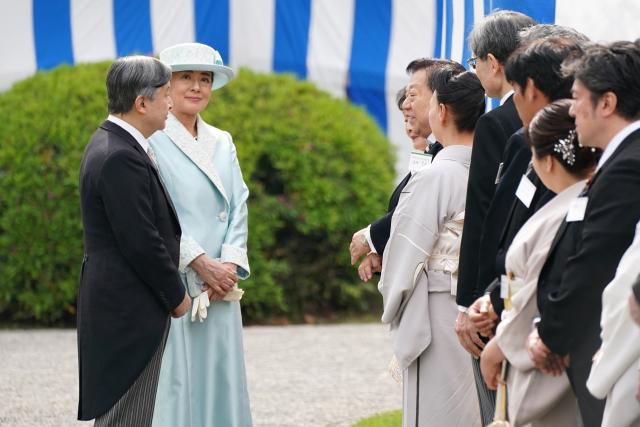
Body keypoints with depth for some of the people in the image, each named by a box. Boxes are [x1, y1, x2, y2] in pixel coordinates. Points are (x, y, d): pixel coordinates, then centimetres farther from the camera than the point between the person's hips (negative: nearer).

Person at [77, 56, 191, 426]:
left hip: (119, 308, 11)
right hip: (129, 311, -11)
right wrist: (177, 297, -8)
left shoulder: (111, 144, 13)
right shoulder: (121, 158, -21)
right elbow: (141, 242, -21)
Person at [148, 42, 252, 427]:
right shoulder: (153, 141, -4)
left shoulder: (223, 143, 15)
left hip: (220, 290, 6)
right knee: (174, 384, -7)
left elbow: (238, 208, 10)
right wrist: (202, 264, -15)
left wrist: (229, 265, -6)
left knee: (221, 380, 4)